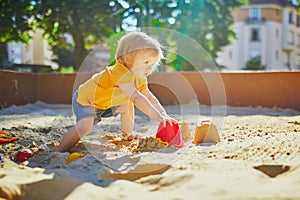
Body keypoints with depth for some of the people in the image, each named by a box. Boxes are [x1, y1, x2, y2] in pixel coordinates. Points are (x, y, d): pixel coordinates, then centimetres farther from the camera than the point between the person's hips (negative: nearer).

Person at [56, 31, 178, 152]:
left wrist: (163, 114, -16)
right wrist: (157, 116, -52)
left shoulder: (139, 77, -7)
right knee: (85, 126, -29)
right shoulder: (122, 73, -39)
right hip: (84, 99, -9)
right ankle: (59, 152, -20)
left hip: (103, 104, 9)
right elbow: (136, 98, -49)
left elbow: (149, 97, -1)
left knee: (127, 106, 6)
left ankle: (128, 137, 23)